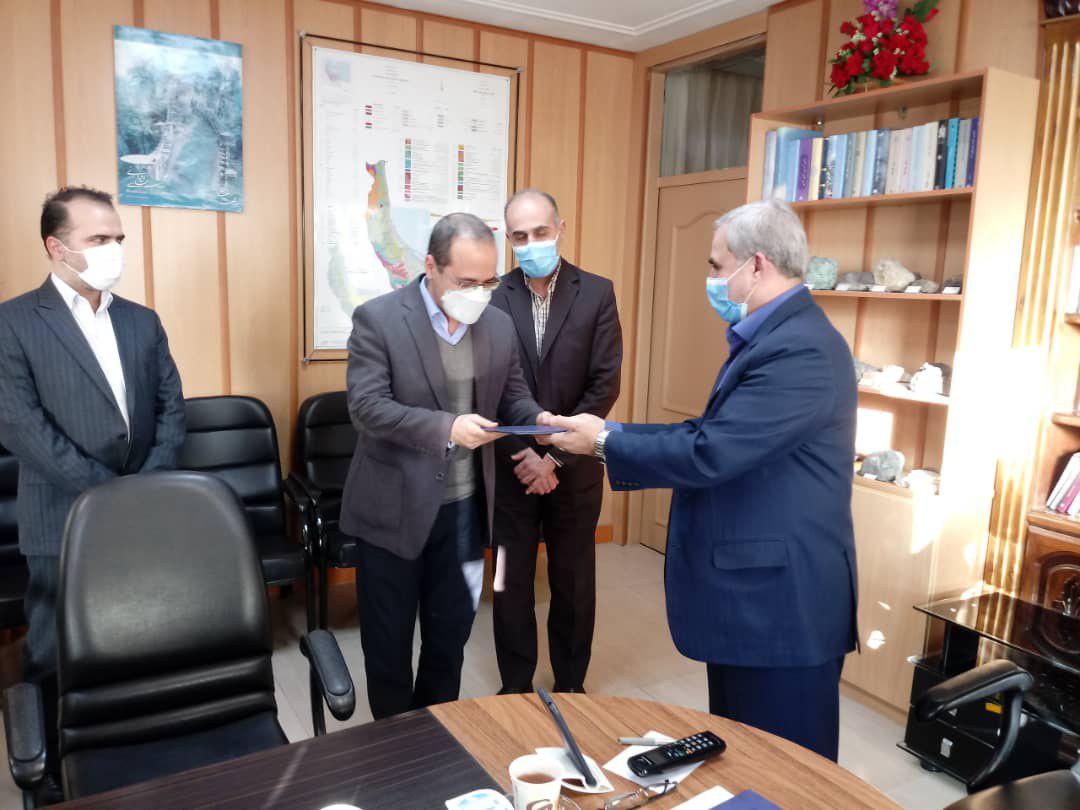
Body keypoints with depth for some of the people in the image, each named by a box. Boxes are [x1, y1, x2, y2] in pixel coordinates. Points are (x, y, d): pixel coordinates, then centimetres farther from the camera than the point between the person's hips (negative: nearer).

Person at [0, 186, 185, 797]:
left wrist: (148, 485, -7)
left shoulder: (143, 321, 9)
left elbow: (172, 406, 6)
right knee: (57, 655, 11)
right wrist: (105, 490, -16)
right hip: (66, 522, -3)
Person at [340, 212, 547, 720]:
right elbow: (366, 405, -20)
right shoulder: (378, 318, -12)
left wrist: (542, 423, -13)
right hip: (394, 508, -4)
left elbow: (513, 397, 10)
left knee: (451, 634, 18)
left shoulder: (498, 325, 3)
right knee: (387, 640, 13)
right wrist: (446, 427, -31)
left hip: (464, 509, 4)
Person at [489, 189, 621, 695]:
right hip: (510, 466, 0)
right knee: (511, 581, 11)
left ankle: (571, 683, 32)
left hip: (574, 467, 0)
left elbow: (604, 386, -8)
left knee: (573, 580, 13)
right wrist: (521, 455, -12)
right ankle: (516, 685, 29)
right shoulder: (493, 298, -4)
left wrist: (554, 457, -12)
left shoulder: (596, 294, -4)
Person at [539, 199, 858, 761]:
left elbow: (709, 455, -27)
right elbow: (712, 434, 10)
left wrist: (606, 442, -14)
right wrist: (613, 437, 2)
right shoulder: (772, 337, 11)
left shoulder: (801, 349, -24)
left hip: (781, 602, -10)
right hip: (753, 590, 10)